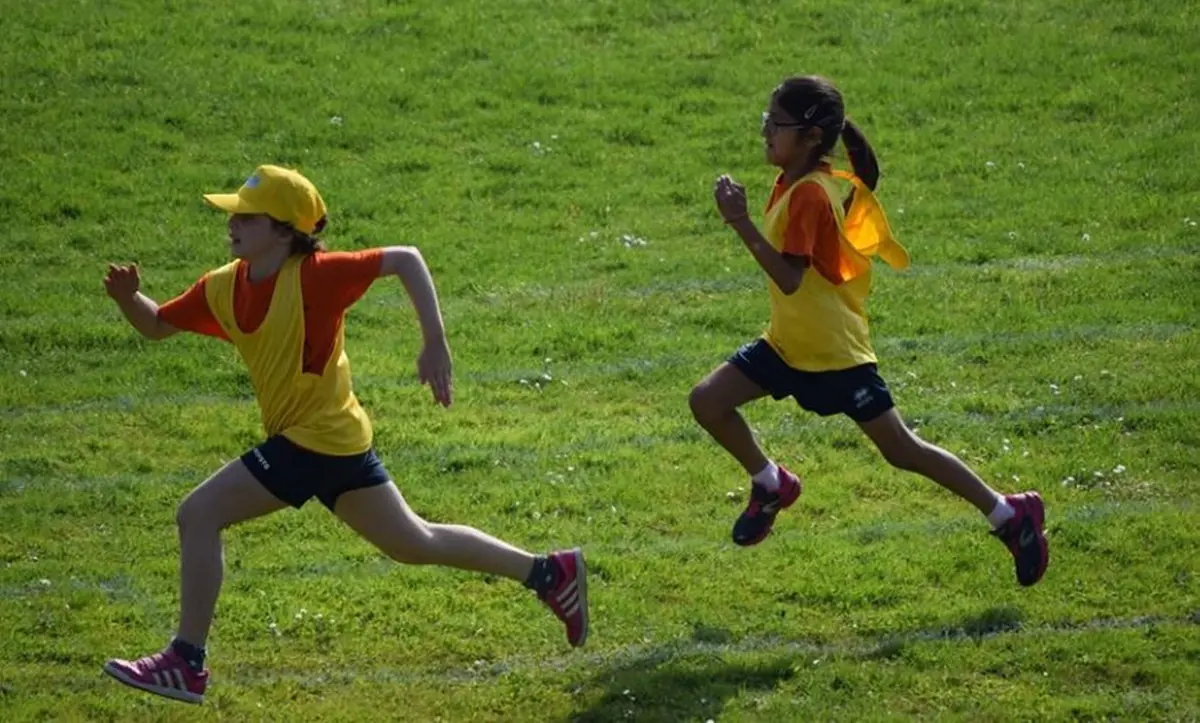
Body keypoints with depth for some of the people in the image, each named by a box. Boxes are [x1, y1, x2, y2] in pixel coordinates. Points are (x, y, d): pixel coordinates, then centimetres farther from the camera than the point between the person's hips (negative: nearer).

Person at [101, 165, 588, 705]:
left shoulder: (312, 276, -20)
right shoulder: (223, 288, 2)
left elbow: (405, 260, -19)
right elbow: (157, 325, 12)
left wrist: (435, 345, -23)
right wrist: (128, 298, -10)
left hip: (316, 441, -9)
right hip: (337, 438, 9)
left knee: (198, 515, -11)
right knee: (413, 544, 19)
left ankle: (185, 665, -3)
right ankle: (550, 573, 29)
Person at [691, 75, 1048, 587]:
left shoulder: (808, 195, -24)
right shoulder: (793, 184, 5)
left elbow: (789, 278, -32)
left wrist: (740, 223, -35)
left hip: (834, 352, -9)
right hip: (789, 343, 9)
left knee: (900, 449, 0)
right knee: (707, 402, 0)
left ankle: (1009, 514, 11)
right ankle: (771, 485, 21)